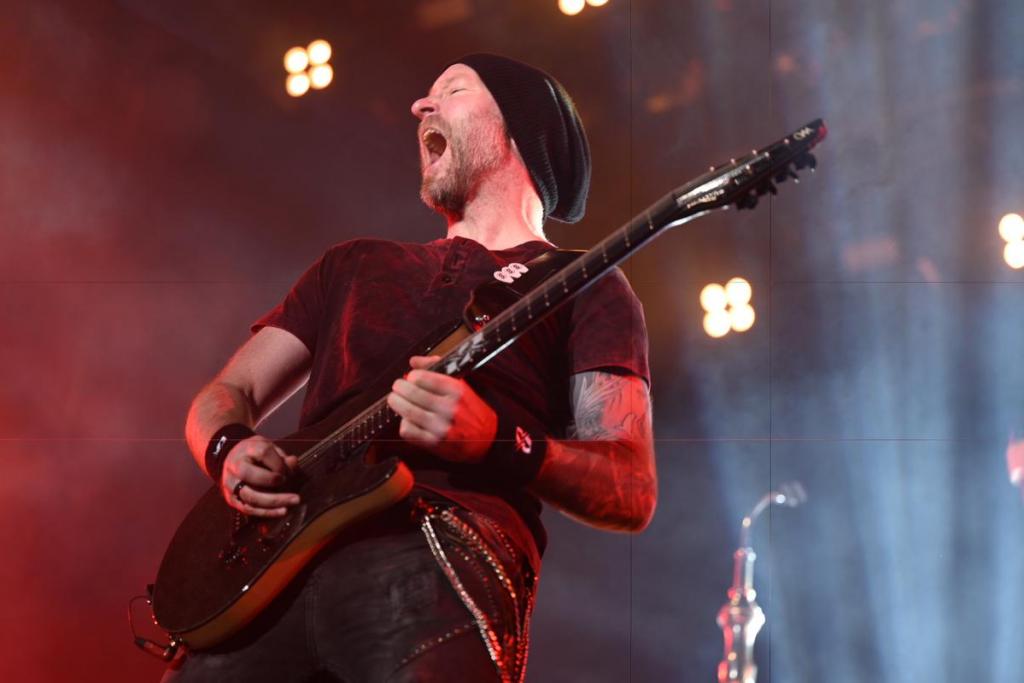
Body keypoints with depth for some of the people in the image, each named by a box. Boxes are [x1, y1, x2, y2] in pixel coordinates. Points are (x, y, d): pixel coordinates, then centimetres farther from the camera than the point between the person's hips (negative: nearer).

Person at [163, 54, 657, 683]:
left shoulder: (582, 288, 13)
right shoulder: (357, 266, 30)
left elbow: (633, 495, 2)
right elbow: (226, 395, 28)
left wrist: (497, 444, -16)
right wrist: (229, 451, 3)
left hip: (444, 564, -4)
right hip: (281, 557, 4)